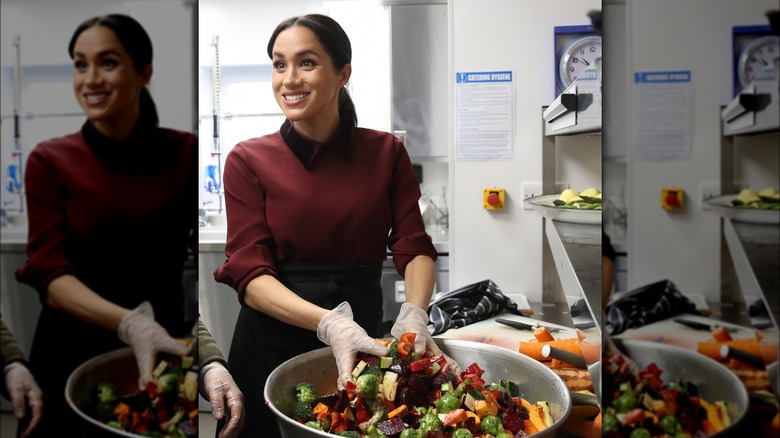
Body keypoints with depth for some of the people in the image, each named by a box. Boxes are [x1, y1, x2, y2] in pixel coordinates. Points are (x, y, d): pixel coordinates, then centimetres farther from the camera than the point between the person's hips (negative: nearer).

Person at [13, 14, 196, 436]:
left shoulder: (183, 152, -4)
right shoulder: (50, 160, -5)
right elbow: (49, 274, -13)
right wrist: (129, 323, -30)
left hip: (165, 348, 1)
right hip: (74, 352, 0)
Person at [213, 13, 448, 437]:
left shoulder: (386, 152, -1)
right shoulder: (248, 160, -7)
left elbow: (414, 247, -4)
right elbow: (249, 274, -13)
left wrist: (414, 313, -25)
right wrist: (328, 322, -29)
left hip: (365, 339, 2)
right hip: (272, 346, -1)